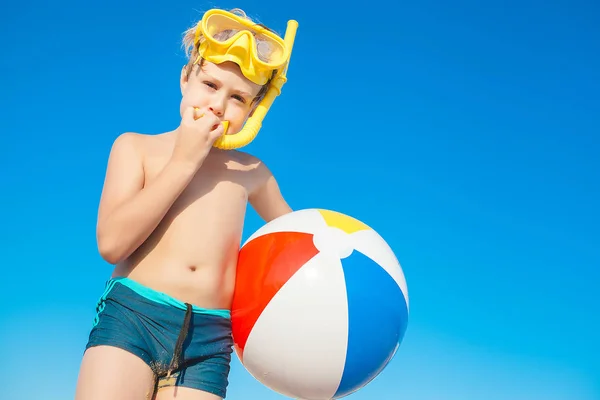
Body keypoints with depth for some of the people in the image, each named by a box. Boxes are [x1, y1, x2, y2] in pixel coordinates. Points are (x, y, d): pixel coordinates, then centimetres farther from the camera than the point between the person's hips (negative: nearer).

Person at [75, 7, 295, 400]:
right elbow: (112, 243, -5)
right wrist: (183, 161, -6)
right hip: (131, 315, -2)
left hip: (208, 342, 2)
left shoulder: (251, 172, 18)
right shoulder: (136, 146, 10)